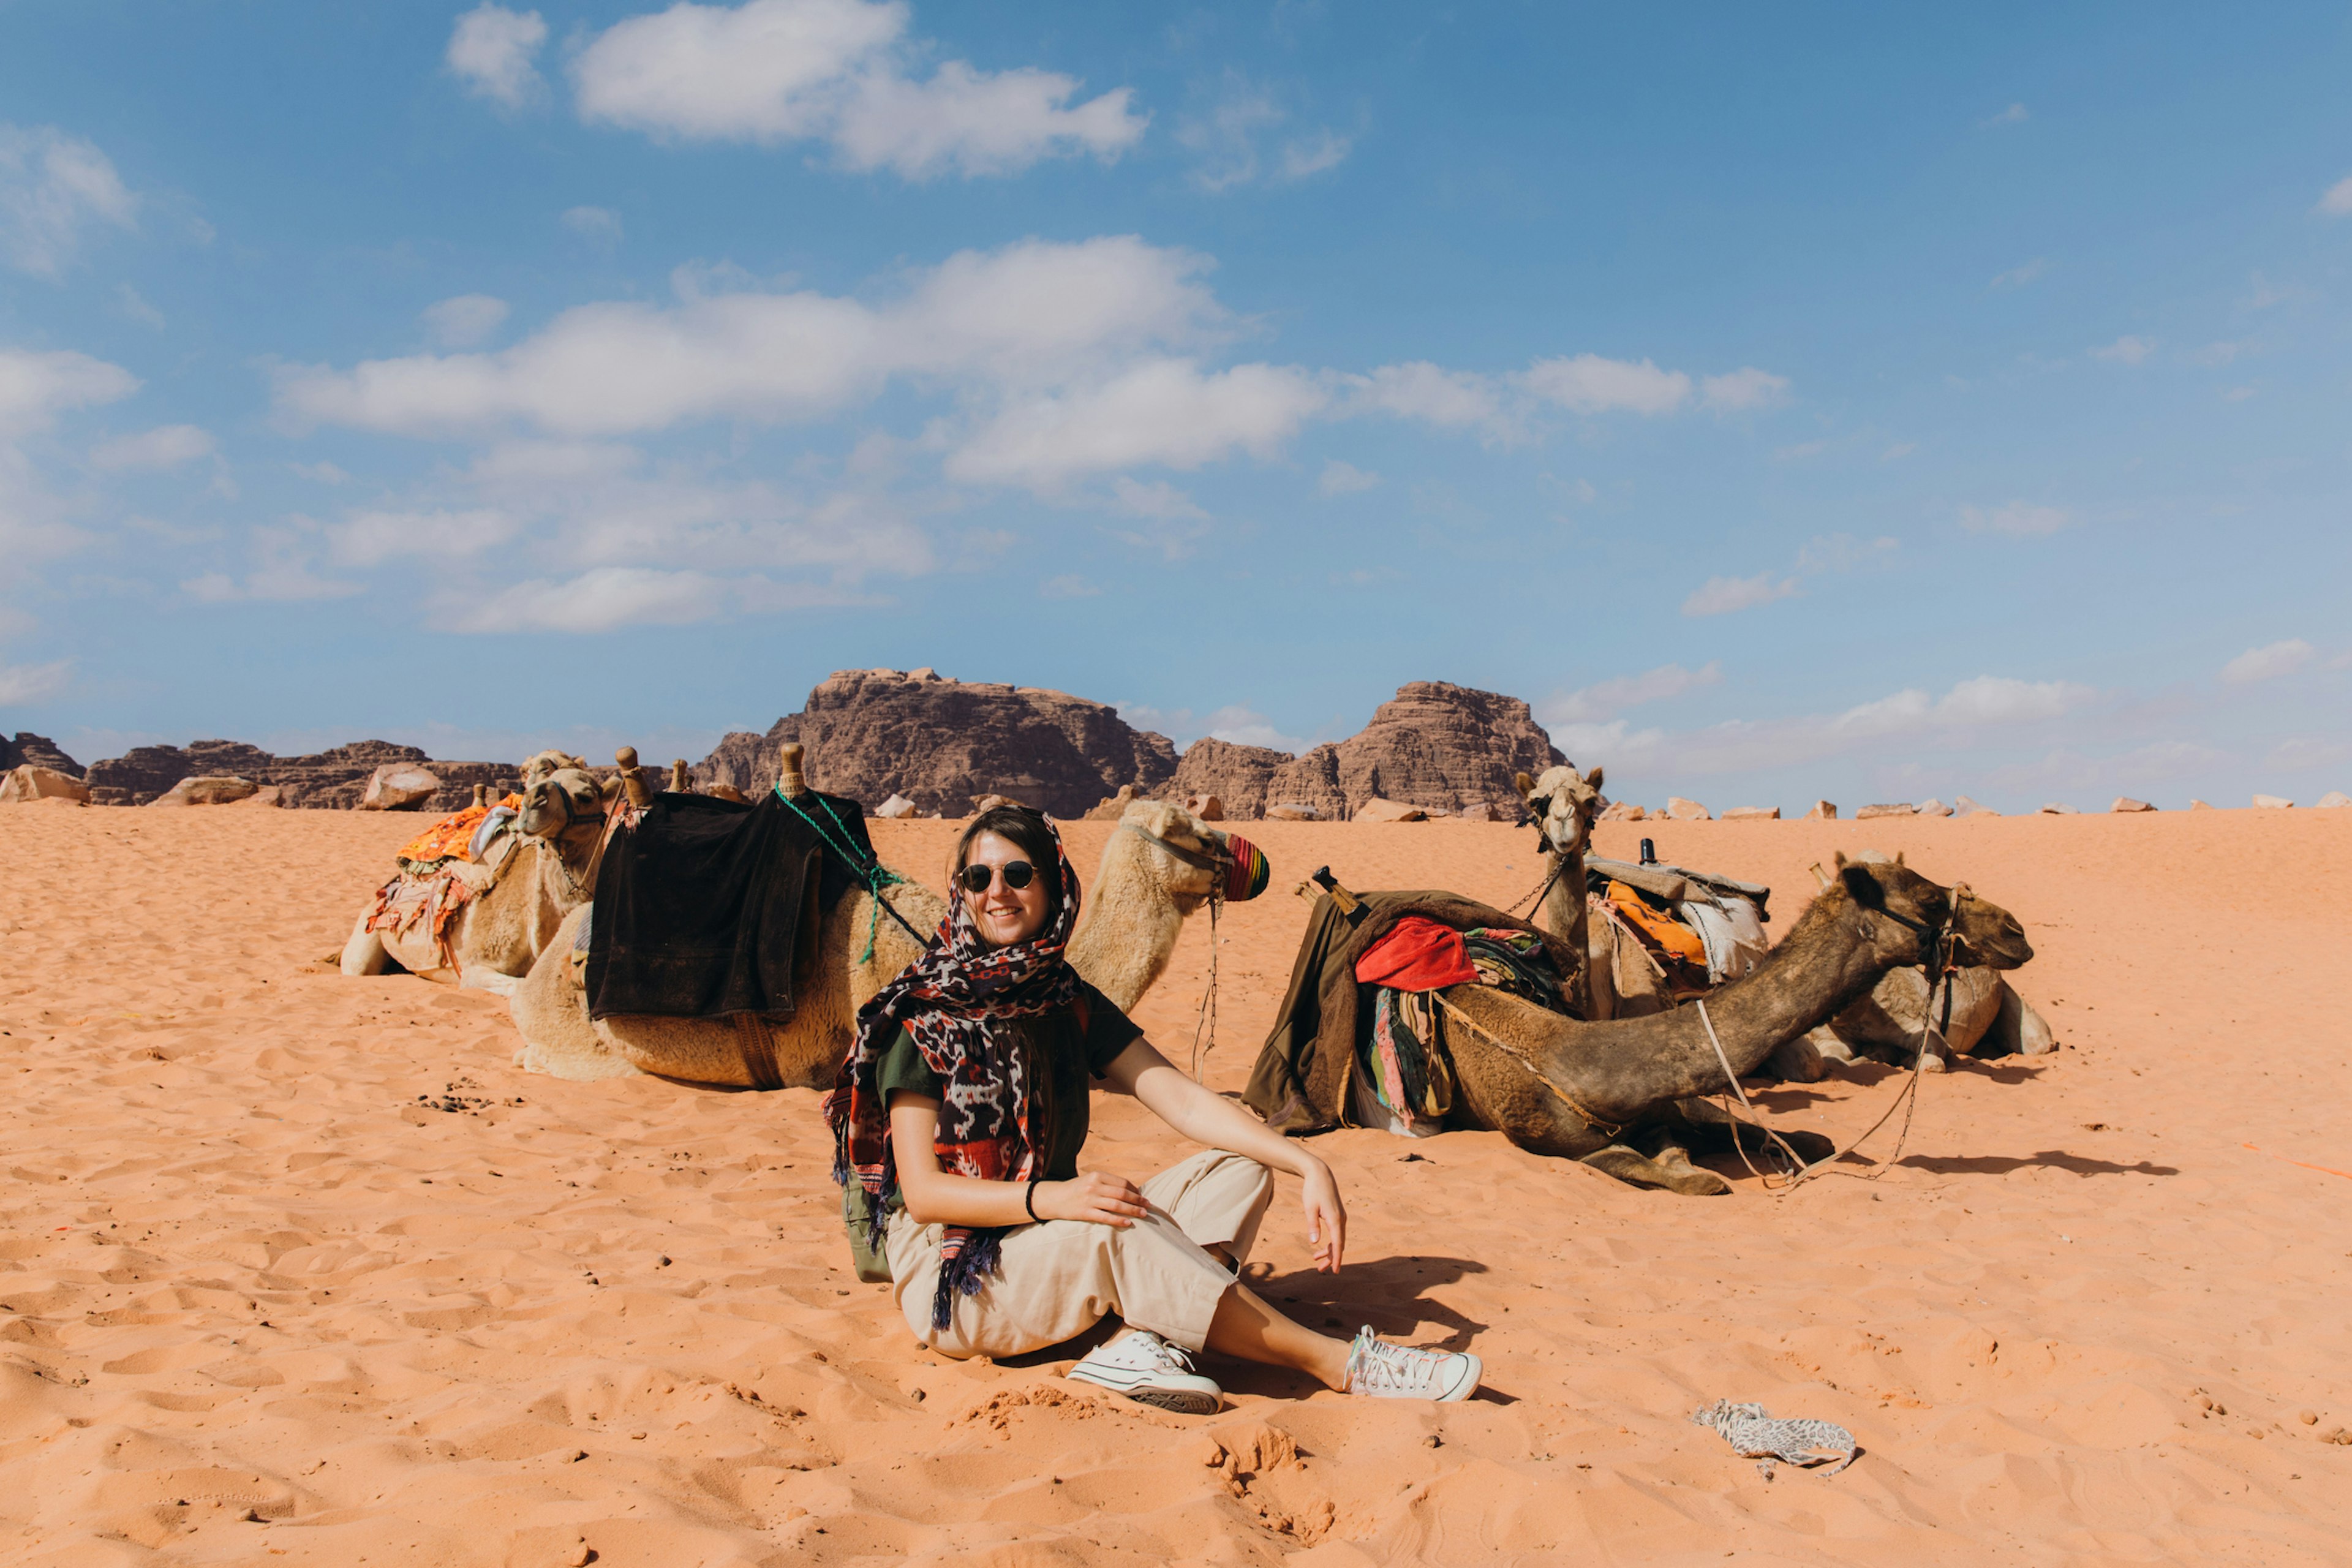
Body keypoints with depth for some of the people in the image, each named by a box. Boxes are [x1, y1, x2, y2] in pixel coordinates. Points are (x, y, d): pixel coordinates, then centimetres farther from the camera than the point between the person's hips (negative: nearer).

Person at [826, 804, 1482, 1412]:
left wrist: (1307, 1164, -17)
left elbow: (1181, 1098, -4)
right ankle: (1340, 1364, -25)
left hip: (1054, 1242, 6)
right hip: (948, 1272, -6)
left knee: (1240, 1169, -9)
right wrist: (1049, 1197, -34)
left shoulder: (1071, 1004, 4)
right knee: (1114, 1228, -34)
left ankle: (1144, 1339, -32)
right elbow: (923, 1191, -17)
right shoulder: (922, 1015, -12)